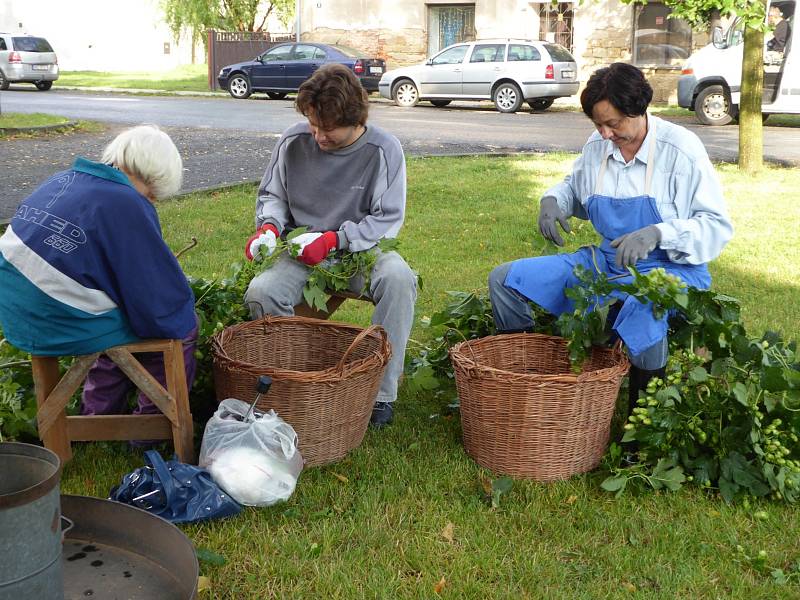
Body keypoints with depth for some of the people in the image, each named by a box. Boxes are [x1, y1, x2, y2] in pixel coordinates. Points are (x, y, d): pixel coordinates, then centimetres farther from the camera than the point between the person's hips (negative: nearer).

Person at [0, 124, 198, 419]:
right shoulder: (126, 204, -17)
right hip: (64, 325, -8)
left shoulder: (62, 180, 8)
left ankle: (97, 412, 38)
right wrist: (182, 315, 7)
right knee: (184, 326, 9)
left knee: (126, 313, 31)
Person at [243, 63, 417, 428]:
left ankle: (383, 393, -23)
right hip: (302, 255, 2)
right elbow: (271, 194, 12)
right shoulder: (293, 142, -3)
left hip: (362, 251, -2)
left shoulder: (383, 150, -10)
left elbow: (388, 219, -9)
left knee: (398, 278, -35)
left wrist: (333, 240, -20)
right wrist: (269, 227, -10)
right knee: (260, 292, -28)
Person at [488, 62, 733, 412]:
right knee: (504, 279, -4)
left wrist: (658, 233, -30)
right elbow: (574, 186, 25)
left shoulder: (681, 149, -13)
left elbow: (717, 226, -13)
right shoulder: (597, 145, 2)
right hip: (607, 262, 6)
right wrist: (553, 200, 0)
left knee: (641, 310, -44)